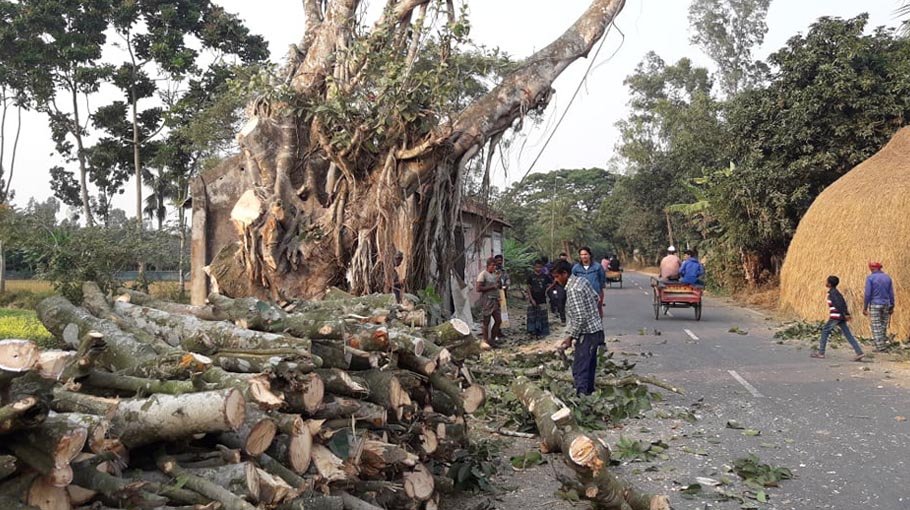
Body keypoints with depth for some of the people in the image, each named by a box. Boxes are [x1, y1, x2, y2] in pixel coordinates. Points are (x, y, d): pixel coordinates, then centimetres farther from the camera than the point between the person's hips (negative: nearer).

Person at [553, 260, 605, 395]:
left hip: (587, 333, -10)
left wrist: (570, 337, -17)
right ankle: (589, 392, 33)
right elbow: (596, 298, 18)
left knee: (579, 369, -8)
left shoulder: (572, 290, -22)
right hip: (595, 329, 10)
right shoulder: (582, 280, 5)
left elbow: (580, 318, -25)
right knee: (590, 365, 21)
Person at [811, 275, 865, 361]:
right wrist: (847, 314, 18)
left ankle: (821, 353, 6)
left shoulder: (832, 293, -12)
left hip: (835, 317, -9)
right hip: (840, 317, 9)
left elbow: (839, 304, -20)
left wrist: (844, 315, -19)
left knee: (825, 331, 2)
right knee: (848, 334, 6)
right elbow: (843, 303, 18)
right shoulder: (836, 292, 16)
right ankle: (859, 352, -1)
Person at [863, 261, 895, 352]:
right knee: (883, 326, 15)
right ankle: (883, 345, 17)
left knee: (876, 327, 0)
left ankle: (880, 347, -3)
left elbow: (867, 294, -14)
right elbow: (891, 294, 5)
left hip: (875, 305, -5)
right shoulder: (887, 277, 4)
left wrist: (865, 308, -8)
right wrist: (892, 307, 12)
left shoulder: (870, 278, -10)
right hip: (885, 305, 5)